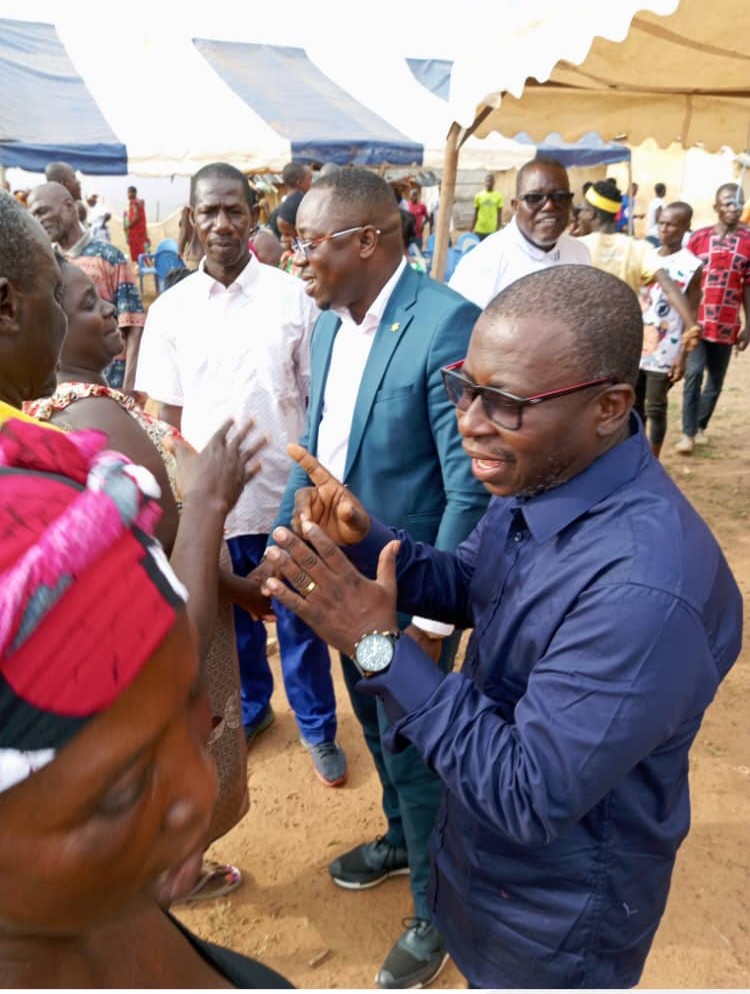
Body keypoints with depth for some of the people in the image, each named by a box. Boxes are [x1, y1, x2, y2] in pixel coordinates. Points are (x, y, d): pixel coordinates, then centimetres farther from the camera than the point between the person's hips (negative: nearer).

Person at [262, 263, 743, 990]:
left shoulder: (645, 585, -39)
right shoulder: (539, 477, -11)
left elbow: (529, 798, -32)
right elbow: (471, 589, 4)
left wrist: (380, 645, -32)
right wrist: (365, 540, -14)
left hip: (558, 914, -7)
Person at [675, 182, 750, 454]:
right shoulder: (698, 238, -2)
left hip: (727, 325, 2)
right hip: (696, 321, -2)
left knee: (716, 379, 11)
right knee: (693, 374, -11)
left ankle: (700, 426, 28)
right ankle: (688, 433, -2)